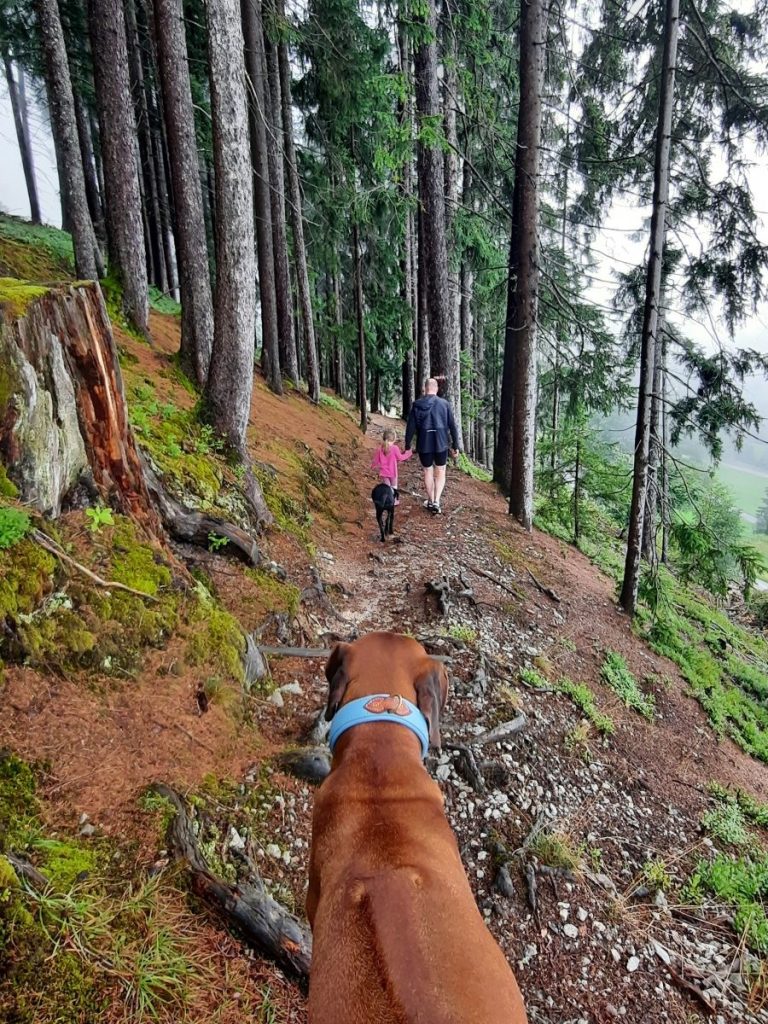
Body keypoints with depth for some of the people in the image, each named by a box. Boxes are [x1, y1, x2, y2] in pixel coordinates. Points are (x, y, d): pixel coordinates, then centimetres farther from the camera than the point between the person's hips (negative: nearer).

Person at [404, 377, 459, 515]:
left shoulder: (417, 405, -4)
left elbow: (410, 427, -3)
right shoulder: (444, 404, -4)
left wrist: (407, 446, 6)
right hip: (441, 444, 0)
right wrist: (455, 446, 5)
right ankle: (436, 502, -1)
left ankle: (431, 502, 26)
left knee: (428, 472, 17)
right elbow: (452, 426, -2)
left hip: (424, 445, 0)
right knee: (440, 473, 13)